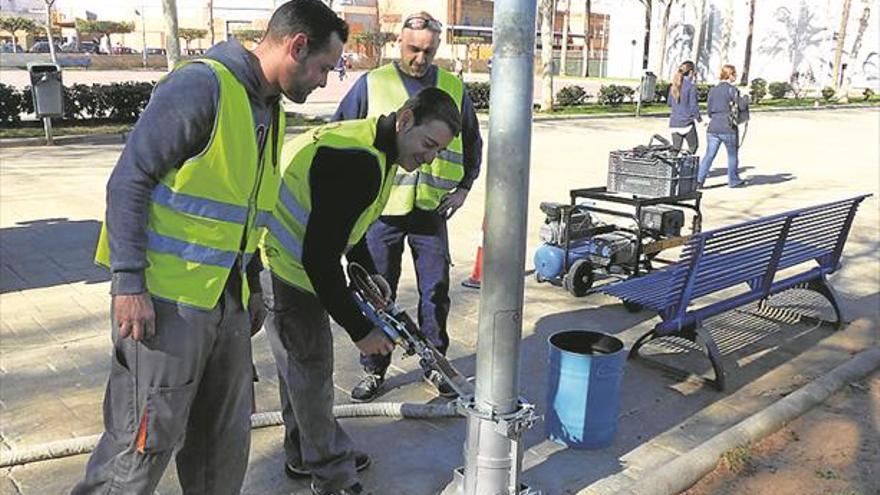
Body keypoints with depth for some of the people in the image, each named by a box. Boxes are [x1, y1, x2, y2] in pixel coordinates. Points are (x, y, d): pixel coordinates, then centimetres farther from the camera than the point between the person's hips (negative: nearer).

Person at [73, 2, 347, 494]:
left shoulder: (271, 110, 14)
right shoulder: (201, 85, -15)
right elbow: (129, 181, -16)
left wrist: (252, 285, 21)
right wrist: (129, 283, -19)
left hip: (227, 299, 9)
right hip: (165, 298, -8)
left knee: (226, 434, 16)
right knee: (148, 437, 0)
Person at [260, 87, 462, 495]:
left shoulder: (374, 152, 4)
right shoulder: (358, 162, -30)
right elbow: (319, 257, -30)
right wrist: (359, 329, -23)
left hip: (301, 265, 11)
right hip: (283, 269, -10)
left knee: (302, 364, 21)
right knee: (311, 372, 0)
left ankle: (303, 454, 40)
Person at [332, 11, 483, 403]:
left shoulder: (453, 88, 8)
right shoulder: (372, 84, 1)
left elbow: (473, 142, 20)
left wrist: (463, 186, 10)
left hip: (431, 209, 2)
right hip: (381, 208, -2)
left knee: (436, 290, 8)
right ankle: (374, 369, 21)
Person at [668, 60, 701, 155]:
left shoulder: (673, 86, 6)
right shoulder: (691, 86, -12)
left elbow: (669, 103, 15)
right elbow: (693, 105, -11)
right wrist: (698, 117, 5)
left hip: (674, 123, 5)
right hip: (687, 122, -5)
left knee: (676, 148, 10)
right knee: (693, 146, 13)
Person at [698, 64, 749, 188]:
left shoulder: (713, 90, 8)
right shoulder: (731, 89, -10)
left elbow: (708, 110, 11)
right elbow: (742, 106, -8)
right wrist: (745, 100, 12)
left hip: (713, 128, 5)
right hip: (728, 128, -5)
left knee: (709, 155, 6)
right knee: (733, 155, 11)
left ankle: (699, 179, -3)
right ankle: (733, 181, 21)